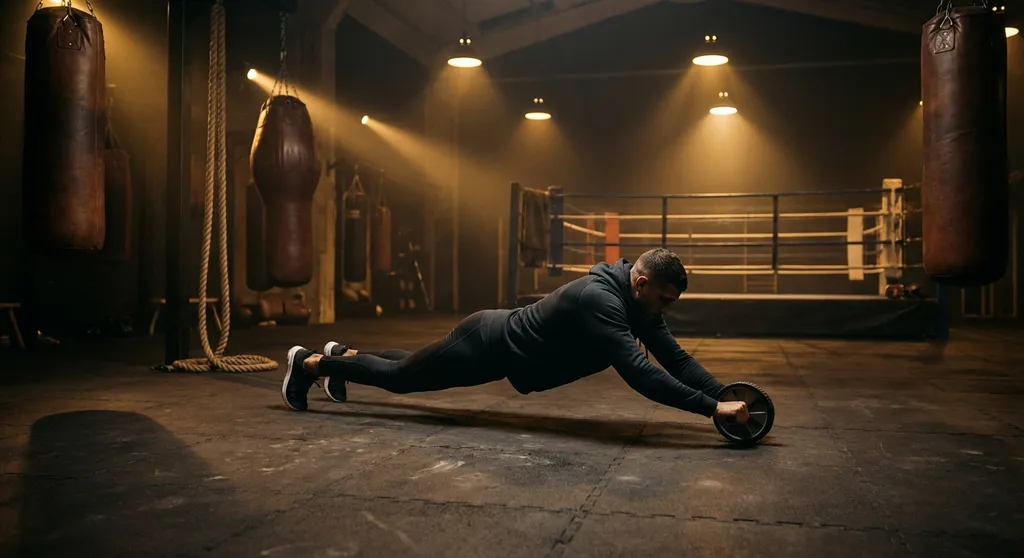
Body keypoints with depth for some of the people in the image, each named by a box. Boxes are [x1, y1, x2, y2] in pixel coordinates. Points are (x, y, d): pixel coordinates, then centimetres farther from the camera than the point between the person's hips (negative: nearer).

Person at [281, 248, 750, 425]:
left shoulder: (637, 303, -6)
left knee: (408, 374, 30)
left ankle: (344, 355, 52)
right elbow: (637, 371, -44)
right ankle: (309, 363, 31)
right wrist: (712, 408, -45)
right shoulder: (599, 299, -36)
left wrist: (724, 394, -15)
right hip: (489, 345, -9)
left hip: (503, 341, 9)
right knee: (399, 377, 11)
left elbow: (675, 358, -4)